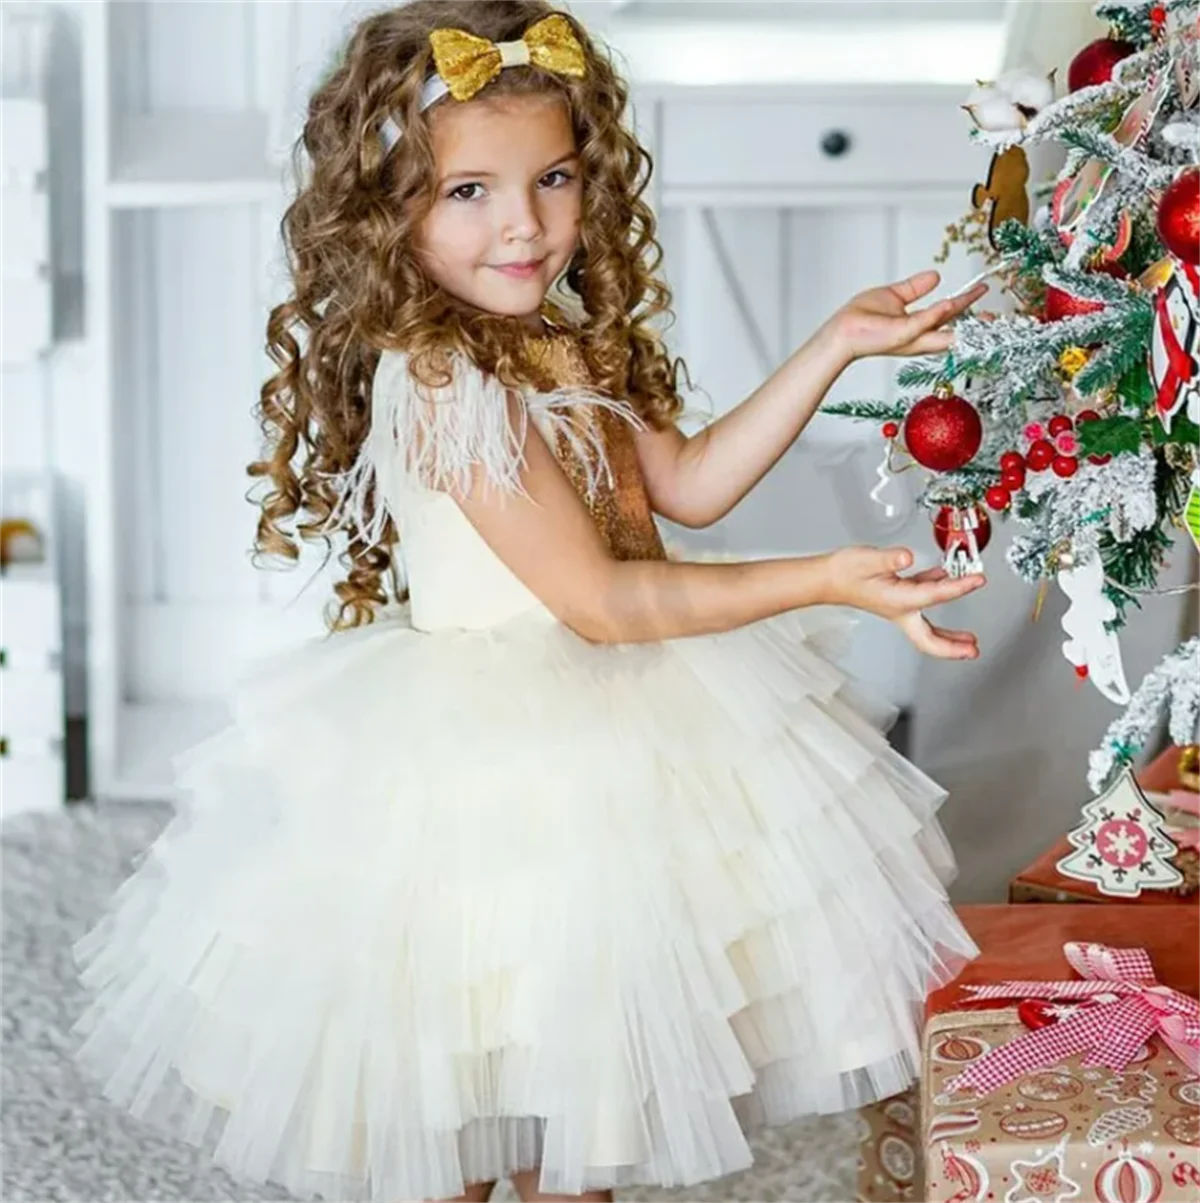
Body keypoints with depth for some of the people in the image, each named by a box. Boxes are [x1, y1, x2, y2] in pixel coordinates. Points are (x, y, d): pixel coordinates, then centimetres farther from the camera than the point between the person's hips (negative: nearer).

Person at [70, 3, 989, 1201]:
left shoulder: (564, 339, 2)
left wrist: (839, 341, 3)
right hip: (491, 755, -9)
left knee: (574, 1058, 22)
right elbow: (598, 600, -26)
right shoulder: (441, 382, -26)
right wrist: (824, 581, -29)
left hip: (602, 724, 9)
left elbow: (688, 482, 8)